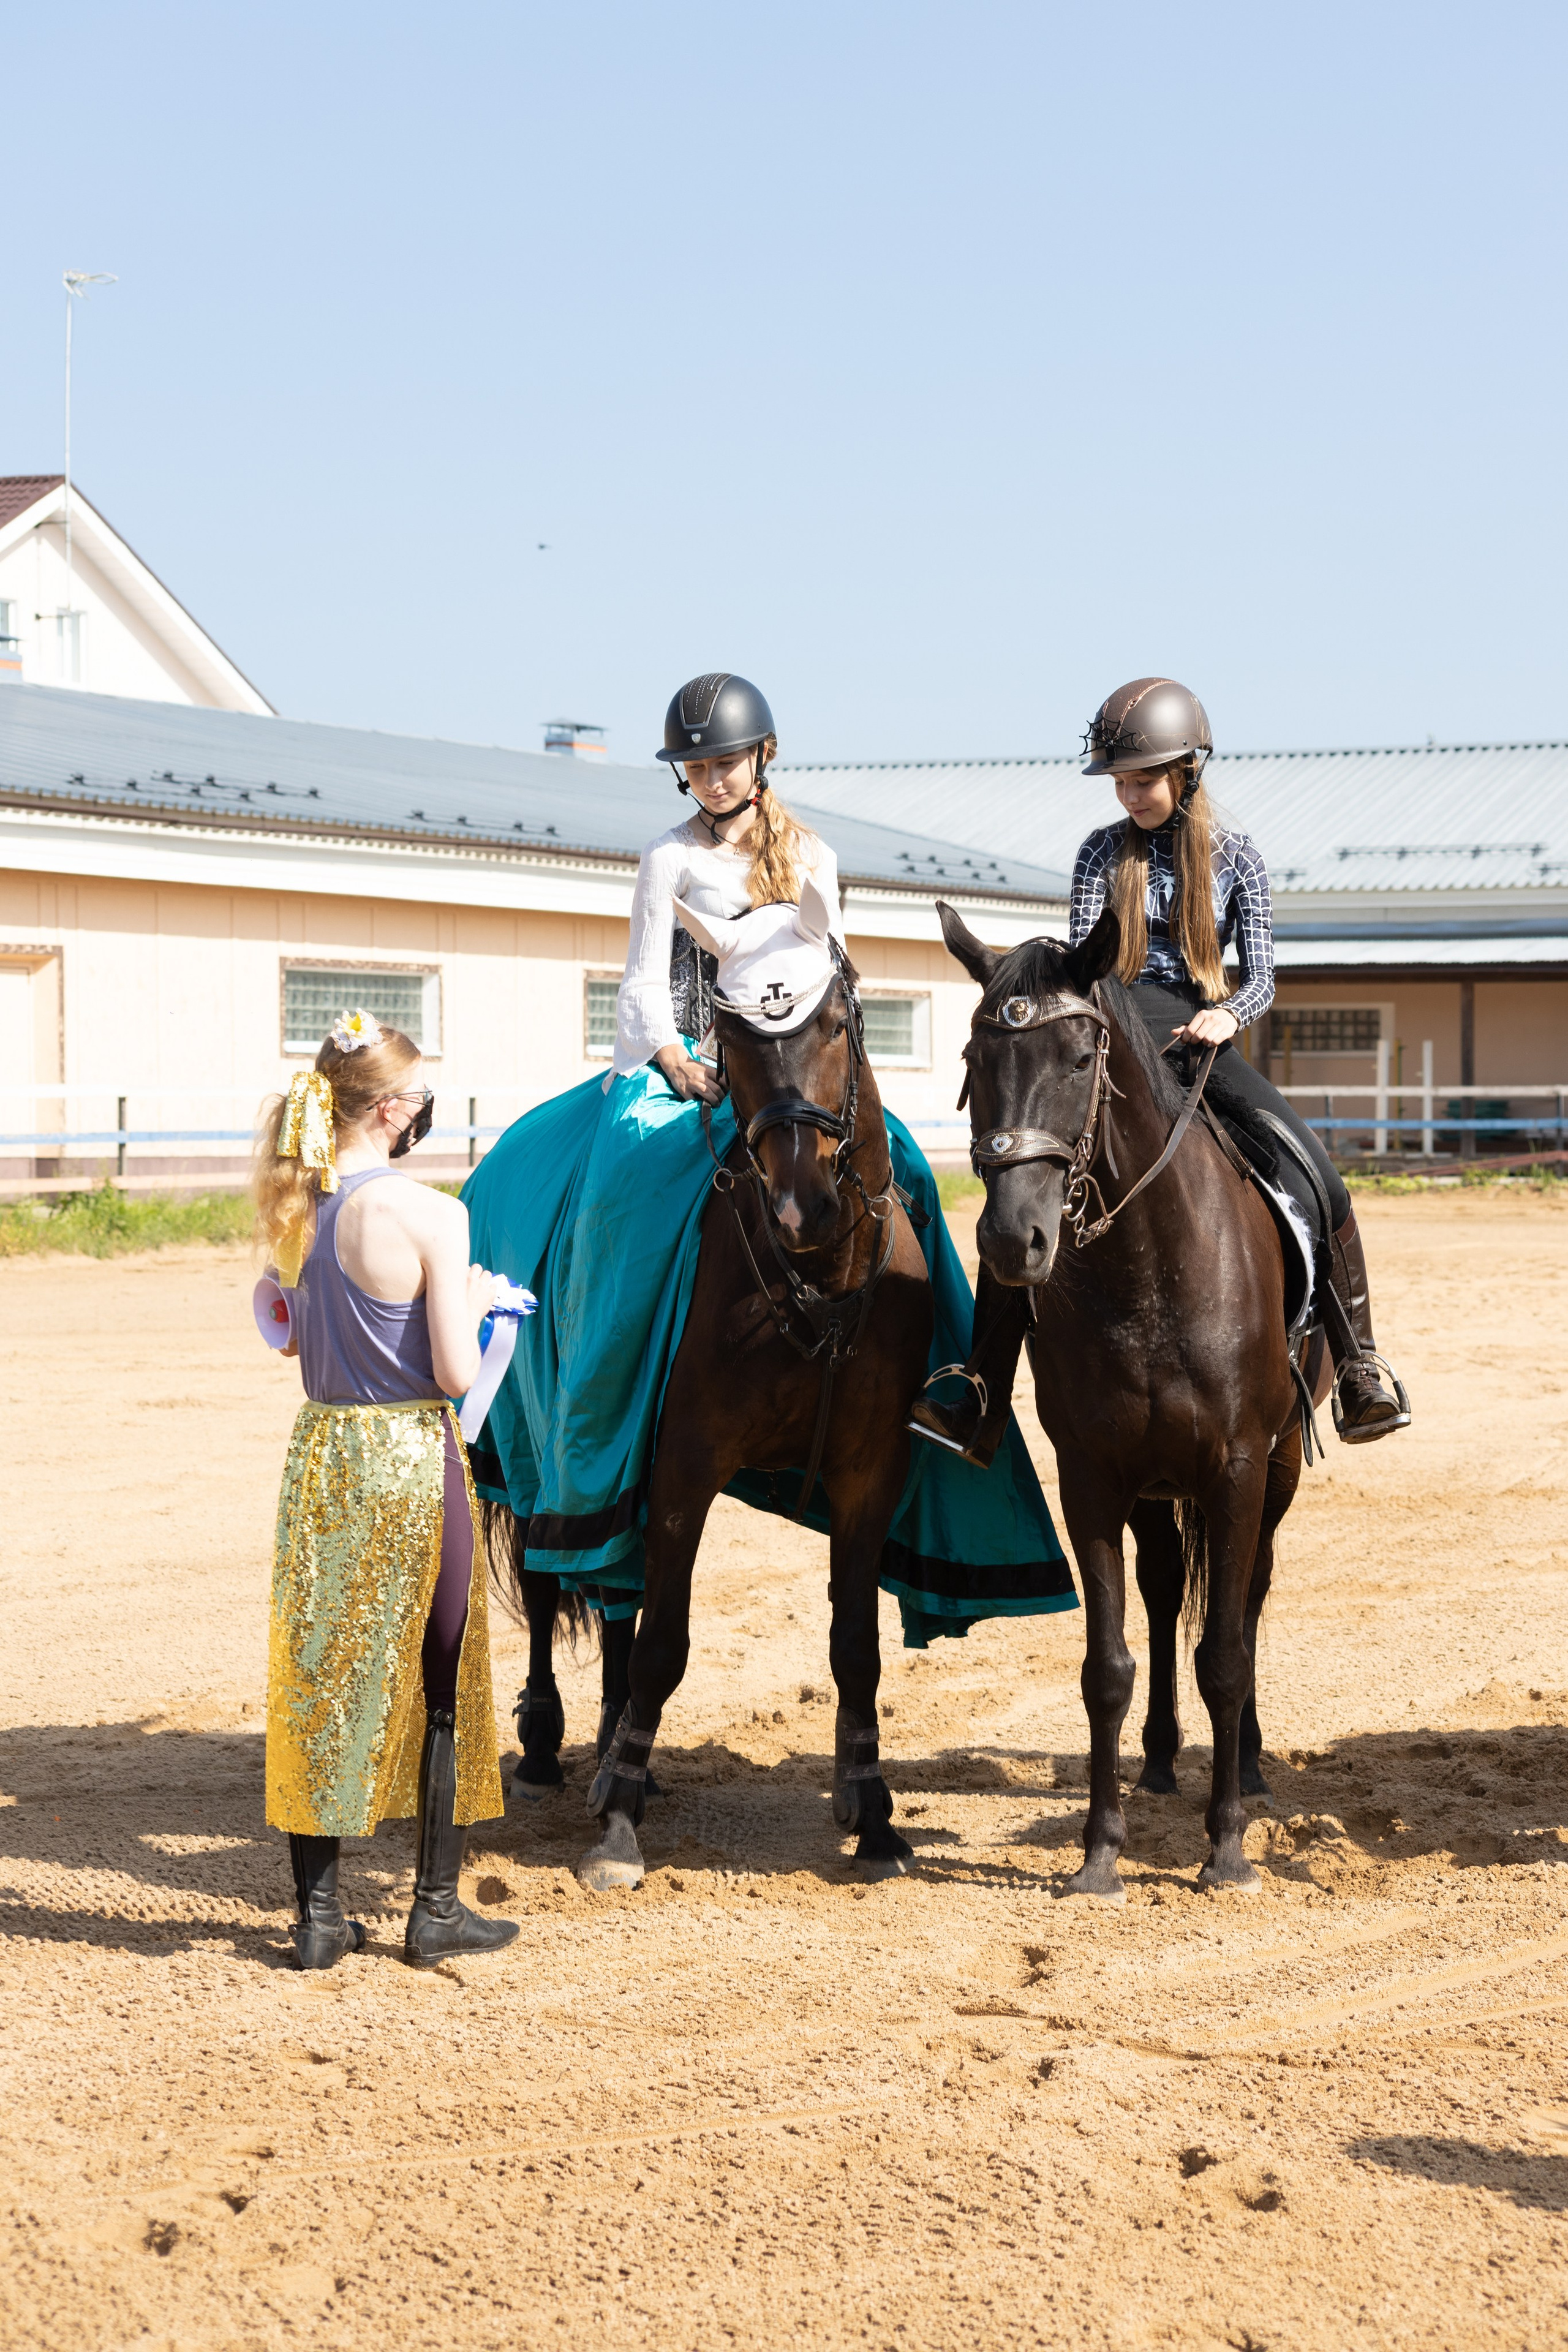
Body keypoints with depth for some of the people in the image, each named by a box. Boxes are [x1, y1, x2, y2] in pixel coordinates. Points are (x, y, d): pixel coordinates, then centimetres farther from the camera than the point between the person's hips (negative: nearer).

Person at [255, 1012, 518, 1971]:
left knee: (319, 1676, 13)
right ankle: (438, 1909, 15)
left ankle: (318, 1912, 16)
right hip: (412, 1460, -5)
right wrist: (470, 1300, 1)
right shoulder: (431, 1216, -17)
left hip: (321, 1455, 5)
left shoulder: (295, 1208, 0)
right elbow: (457, 1372, -17)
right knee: (443, 1687, 9)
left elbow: (291, 1336, 10)